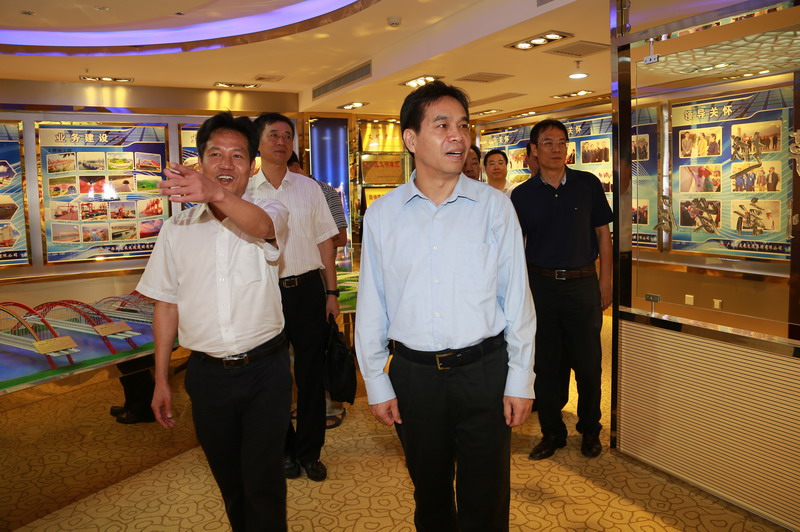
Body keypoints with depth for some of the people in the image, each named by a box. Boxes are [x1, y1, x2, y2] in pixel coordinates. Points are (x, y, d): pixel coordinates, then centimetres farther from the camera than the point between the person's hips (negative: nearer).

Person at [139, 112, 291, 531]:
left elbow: (259, 223, -30)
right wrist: (161, 380, 8)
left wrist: (216, 195, -51)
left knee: (264, 482, 3)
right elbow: (166, 306, 7)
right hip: (207, 374, 3)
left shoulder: (270, 213, -4)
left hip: (265, 369, -2)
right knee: (229, 480, 18)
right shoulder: (178, 227, 2)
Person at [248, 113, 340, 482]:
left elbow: (324, 241, 7)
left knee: (311, 373, 8)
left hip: (308, 288, 1)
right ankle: (284, 449, 31)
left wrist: (331, 292, 3)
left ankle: (309, 451, 26)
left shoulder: (309, 188, 6)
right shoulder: (244, 191, 1)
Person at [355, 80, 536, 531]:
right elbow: (371, 307, 3)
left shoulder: (494, 206, -2)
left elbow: (517, 298, -1)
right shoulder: (381, 215, 0)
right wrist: (377, 384, 4)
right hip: (413, 374, 1)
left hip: (484, 373, -1)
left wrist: (521, 380, -2)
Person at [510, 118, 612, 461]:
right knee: (545, 364, 9)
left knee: (588, 363, 7)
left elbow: (603, 234, 5)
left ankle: (590, 429, 29)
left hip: (582, 284, 0)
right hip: (540, 285, 1)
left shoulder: (588, 185, 1)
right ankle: (552, 432, 25)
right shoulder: (522, 195, 1)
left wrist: (605, 282, 1)